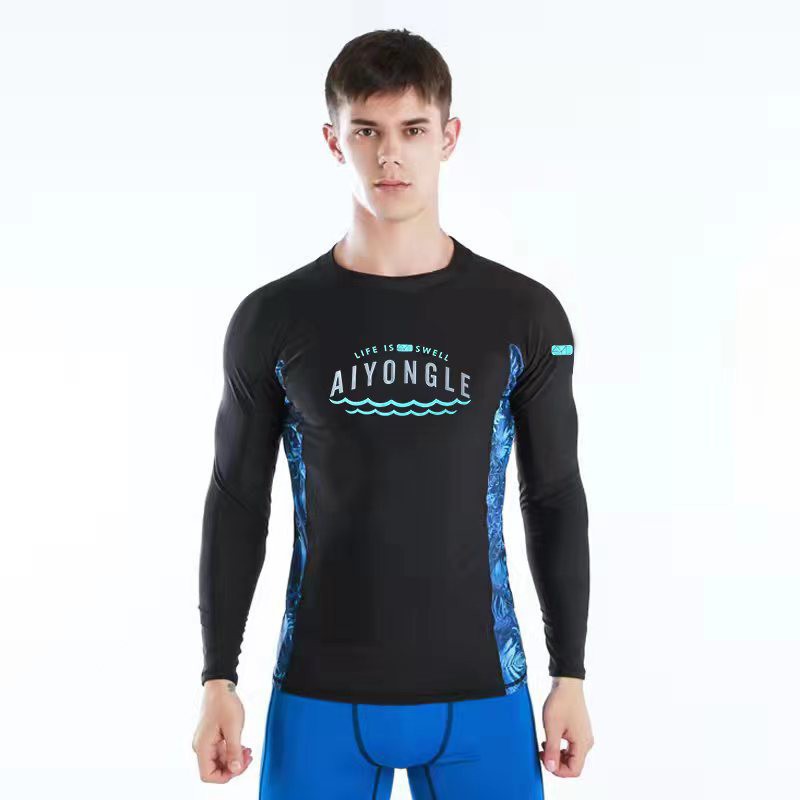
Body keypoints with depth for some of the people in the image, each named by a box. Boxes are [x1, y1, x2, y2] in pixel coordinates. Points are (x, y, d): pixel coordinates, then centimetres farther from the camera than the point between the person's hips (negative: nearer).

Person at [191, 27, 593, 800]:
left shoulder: (524, 315, -1)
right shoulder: (272, 320, -1)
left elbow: (555, 501, 5)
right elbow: (237, 504, 4)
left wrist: (570, 675, 3)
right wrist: (218, 679, 1)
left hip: (481, 695, 0)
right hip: (319, 697, 0)